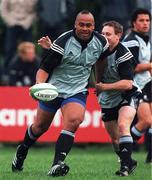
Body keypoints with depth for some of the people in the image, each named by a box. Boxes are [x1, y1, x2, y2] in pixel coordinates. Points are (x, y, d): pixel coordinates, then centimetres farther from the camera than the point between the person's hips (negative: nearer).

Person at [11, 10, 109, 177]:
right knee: (41, 126, 11)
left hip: (77, 91, 1)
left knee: (73, 121, -26)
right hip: (54, 88, -1)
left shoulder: (101, 42, -7)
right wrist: (39, 84, -36)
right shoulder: (63, 42, -20)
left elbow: (102, 60, 16)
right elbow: (44, 68, -17)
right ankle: (22, 151, 42)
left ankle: (57, 164, -30)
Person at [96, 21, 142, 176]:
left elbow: (127, 84, -26)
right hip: (108, 101, 7)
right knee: (114, 138, 9)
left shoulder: (123, 55, -22)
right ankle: (129, 162, 29)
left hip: (127, 96, -7)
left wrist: (103, 87, -24)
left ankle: (125, 165, -31)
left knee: (123, 126, -29)